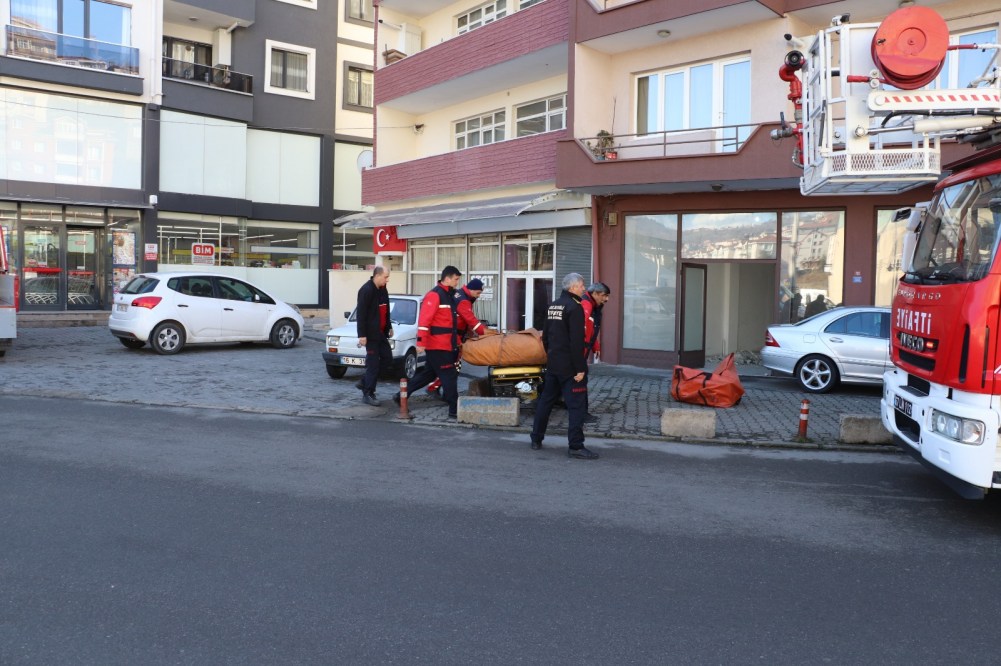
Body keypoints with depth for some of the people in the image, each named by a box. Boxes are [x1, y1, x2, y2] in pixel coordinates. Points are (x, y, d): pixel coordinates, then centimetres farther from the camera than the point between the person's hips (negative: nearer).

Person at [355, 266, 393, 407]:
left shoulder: (383, 289, 10)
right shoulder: (366, 290, -16)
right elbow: (360, 314, -18)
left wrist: (389, 327, 20)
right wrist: (362, 335, -20)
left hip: (381, 332, 9)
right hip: (370, 333, -9)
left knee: (387, 358, 10)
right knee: (373, 363, -5)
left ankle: (364, 382, 20)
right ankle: (368, 394, 4)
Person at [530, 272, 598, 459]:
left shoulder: (553, 306, 13)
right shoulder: (574, 307, -15)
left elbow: (545, 336, 20)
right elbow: (576, 342, -21)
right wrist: (580, 368, -19)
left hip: (553, 364, 9)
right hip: (569, 366, -9)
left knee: (546, 400, 16)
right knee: (577, 405, -5)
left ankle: (536, 439, 23)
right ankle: (576, 446, -6)